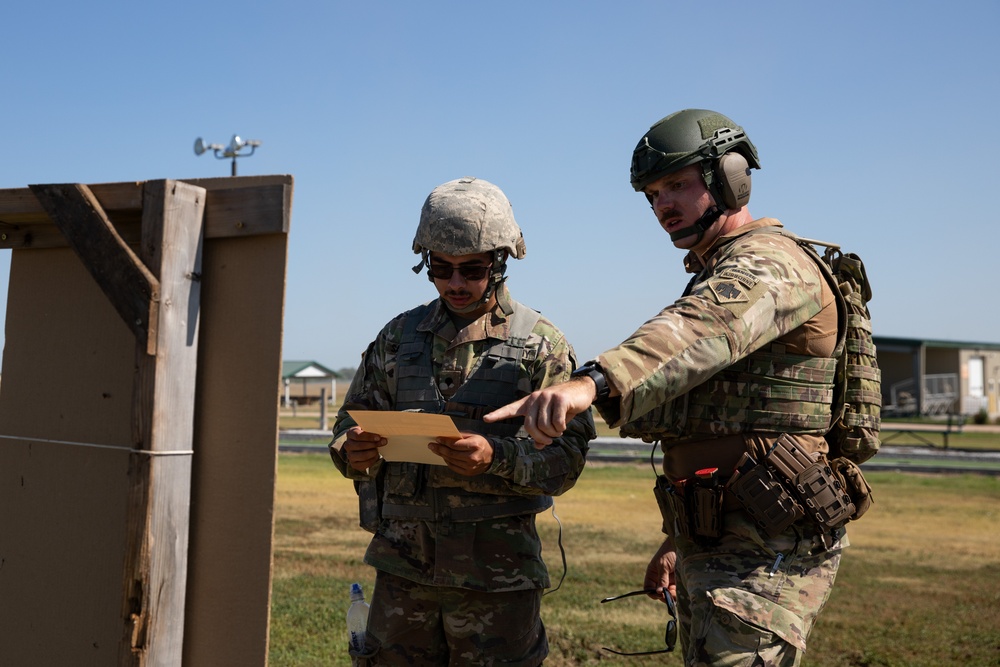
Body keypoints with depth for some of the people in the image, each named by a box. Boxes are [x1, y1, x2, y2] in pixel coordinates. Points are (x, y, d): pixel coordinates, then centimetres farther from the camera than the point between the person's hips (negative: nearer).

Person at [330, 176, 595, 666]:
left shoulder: (542, 345, -1)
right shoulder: (400, 336, 10)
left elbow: (567, 456, -6)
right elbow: (352, 419, 13)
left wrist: (495, 458, -23)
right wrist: (352, 452, -10)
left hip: (496, 569, -3)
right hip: (402, 561, 3)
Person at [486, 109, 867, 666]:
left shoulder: (771, 264, -12)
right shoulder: (716, 279, 21)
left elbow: (699, 334, -37)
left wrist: (593, 382, -53)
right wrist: (676, 542, 25)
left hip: (764, 555, -10)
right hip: (709, 544, 10)